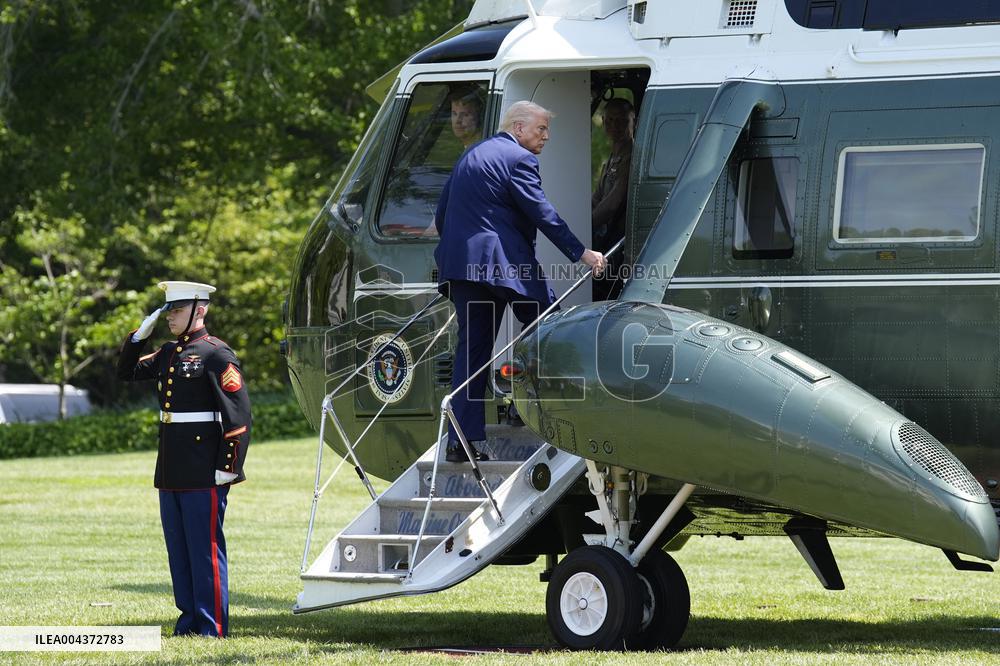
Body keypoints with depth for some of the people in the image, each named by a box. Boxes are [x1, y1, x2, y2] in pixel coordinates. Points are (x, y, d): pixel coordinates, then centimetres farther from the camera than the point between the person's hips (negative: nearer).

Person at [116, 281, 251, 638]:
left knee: (205, 548, -4)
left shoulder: (216, 354, -10)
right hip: (171, 471, 8)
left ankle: (212, 626, 1)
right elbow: (127, 372, 24)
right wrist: (141, 333, 9)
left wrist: (228, 465, -16)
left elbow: (239, 414, -13)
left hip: (203, 471, -8)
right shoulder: (168, 353, 14)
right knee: (177, 547, 12)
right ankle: (190, 618, 20)